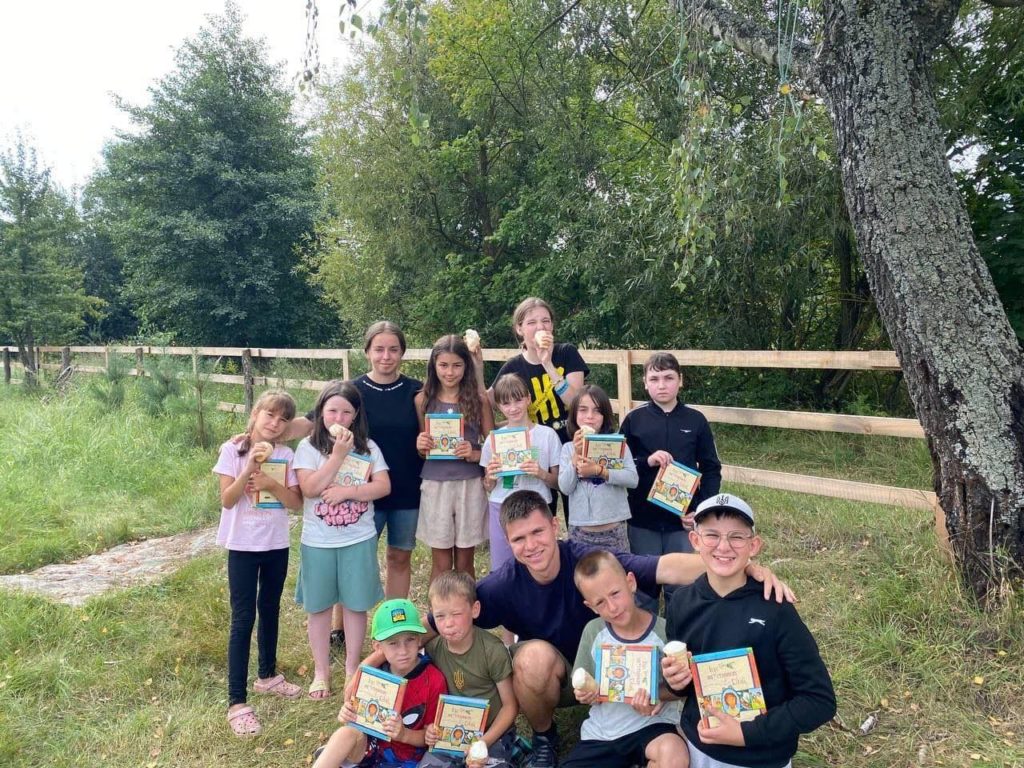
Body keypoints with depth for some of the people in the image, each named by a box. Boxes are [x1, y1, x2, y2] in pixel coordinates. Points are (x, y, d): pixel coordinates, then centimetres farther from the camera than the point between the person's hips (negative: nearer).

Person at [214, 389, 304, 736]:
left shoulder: (286, 455, 0)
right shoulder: (233, 450, -9)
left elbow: (296, 502, -3)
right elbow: (227, 500, -14)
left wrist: (271, 484, -20)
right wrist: (249, 469, -27)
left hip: (277, 544, 4)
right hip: (243, 545, -4)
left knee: (270, 610, 18)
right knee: (243, 618, -3)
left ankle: (267, 675, 38)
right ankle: (237, 703, 3)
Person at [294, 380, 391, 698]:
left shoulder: (368, 447, 0)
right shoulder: (308, 447, -5)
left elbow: (383, 486, -7)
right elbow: (310, 488, -17)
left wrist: (346, 491, -18)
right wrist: (338, 455, -20)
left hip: (359, 540, 1)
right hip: (318, 541, 0)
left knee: (356, 604, 9)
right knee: (319, 606, 11)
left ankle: (352, 668, 27)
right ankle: (321, 671, 28)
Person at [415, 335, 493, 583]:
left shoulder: (479, 400, -1)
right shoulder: (423, 400, 2)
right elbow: (422, 447, 11)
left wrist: (475, 454, -16)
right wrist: (420, 446, -11)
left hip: (471, 485, 0)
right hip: (435, 485, 1)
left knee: (464, 562, 11)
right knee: (441, 563, 8)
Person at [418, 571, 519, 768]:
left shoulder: (493, 650, -17)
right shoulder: (432, 649, -7)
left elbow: (510, 705, -10)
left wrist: (484, 742, -20)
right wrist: (430, 727, -14)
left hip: (492, 732, -3)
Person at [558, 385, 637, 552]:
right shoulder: (568, 448, 3)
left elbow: (633, 479, -9)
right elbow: (565, 488, -5)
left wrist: (599, 471, -20)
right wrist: (577, 454, -15)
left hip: (614, 530, -1)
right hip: (580, 530, 1)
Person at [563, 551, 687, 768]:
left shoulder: (663, 631, -12)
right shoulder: (593, 631, -4)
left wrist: (658, 694, -24)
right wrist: (584, 693, -14)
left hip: (651, 724, -3)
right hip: (601, 731, 4)